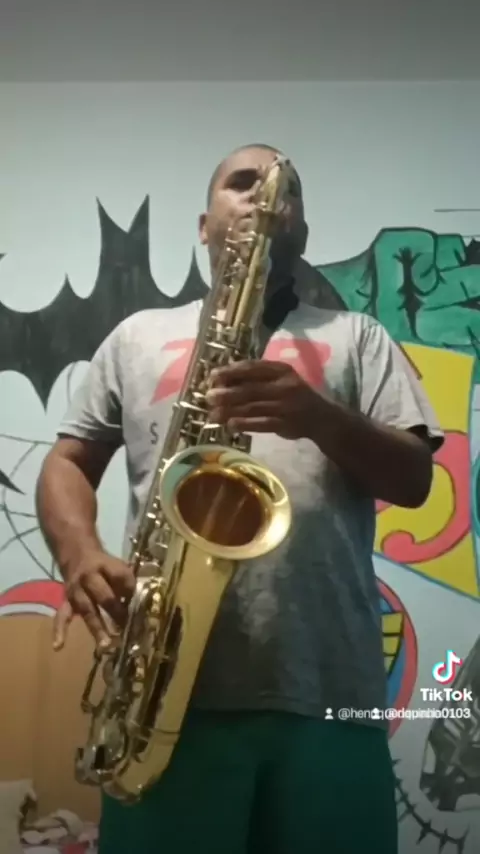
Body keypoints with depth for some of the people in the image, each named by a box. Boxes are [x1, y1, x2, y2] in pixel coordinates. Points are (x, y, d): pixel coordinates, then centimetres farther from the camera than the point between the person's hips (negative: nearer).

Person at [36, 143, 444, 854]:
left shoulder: (356, 337, 16)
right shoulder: (139, 336, 19)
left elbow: (414, 478, 7)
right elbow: (68, 464, 16)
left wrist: (320, 417, -13)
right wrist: (81, 556, -6)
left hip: (328, 687, 0)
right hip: (166, 686, 1)